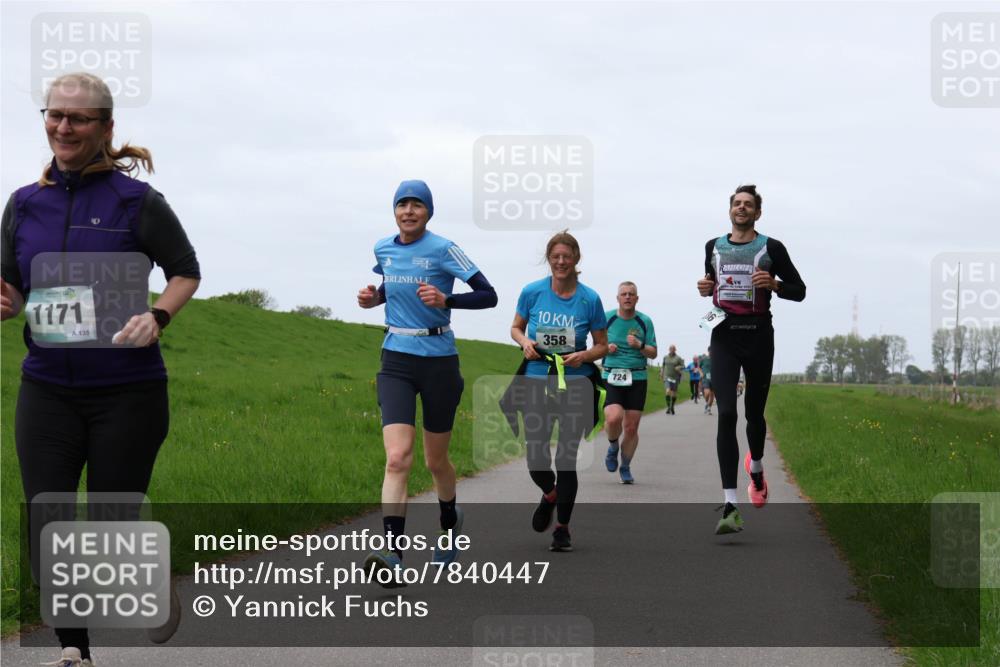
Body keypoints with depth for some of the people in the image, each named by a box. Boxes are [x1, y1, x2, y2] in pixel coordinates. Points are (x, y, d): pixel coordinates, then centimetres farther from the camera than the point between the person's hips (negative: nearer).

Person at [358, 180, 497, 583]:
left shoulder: (442, 250, -8)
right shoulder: (383, 249, 7)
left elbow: (488, 295, -10)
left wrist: (445, 300, -24)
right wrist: (373, 298, 6)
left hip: (438, 361, -3)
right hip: (396, 362, 3)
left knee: (436, 460, 11)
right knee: (397, 458, -15)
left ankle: (450, 522, 43)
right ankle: (393, 556, -24)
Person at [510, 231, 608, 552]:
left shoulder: (589, 299, -4)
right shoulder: (532, 292, -1)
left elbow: (602, 345, 4)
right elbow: (516, 327, 14)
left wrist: (583, 355, -15)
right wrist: (525, 341, -8)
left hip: (576, 384, -1)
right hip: (537, 381, 2)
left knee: (567, 456, -3)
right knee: (535, 457, -1)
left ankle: (562, 527, 12)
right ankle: (550, 494, 36)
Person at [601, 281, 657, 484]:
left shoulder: (645, 321, 4)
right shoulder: (607, 318, 4)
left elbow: (653, 353, 6)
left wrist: (640, 345, -14)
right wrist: (606, 348, -7)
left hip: (637, 378, 1)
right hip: (611, 377, -1)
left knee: (631, 427, 1)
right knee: (613, 418, -23)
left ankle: (625, 468, 22)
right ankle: (613, 447, 10)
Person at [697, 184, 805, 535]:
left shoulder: (771, 248, 1)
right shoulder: (714, 247, 11)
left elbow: (799, 291, 5)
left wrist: (774, 284, -15)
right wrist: (706, 288, 5)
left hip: (758, 335, -1)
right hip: (724, 335, 1)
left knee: (754, 414, 11)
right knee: (726, 414, -13)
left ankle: (756, 467, 47)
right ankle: (730, 507, -19)